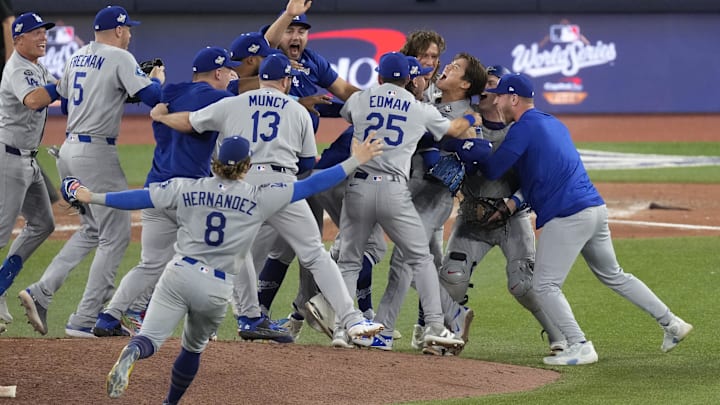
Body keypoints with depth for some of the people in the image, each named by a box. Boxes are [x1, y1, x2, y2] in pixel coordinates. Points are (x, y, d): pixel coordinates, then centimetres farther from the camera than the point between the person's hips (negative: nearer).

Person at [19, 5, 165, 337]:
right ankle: (84, 320, -4)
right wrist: (158, 78, 6)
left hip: (69, 149, 8)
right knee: (115, 235, -1)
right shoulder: (120, 58, -9)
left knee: (92, 229, 20)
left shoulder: (77, 58, 13)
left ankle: (42, 291, 6)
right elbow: (153, 97, -17)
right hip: (97, 153, -8)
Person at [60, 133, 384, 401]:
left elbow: (139, 198, 5)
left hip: (179, 275, 0)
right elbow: (309, 186, 2)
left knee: (150, 340, -10)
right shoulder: (259, 198, 1)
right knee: (193, 348, 24)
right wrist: (355, 162, 7)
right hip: (217, 289, 0)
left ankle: (129, 355, -43)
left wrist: (92, 197, 14)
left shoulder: (186, 189, 4)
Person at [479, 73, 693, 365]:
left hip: (567, 217, -9)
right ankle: (671, 323, 22)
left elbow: (492, 170, -7)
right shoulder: (554, 124, 21)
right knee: (613, 275, 21)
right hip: (596, 208, 9)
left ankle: (579, 347, -12)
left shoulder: (523, 128, -8)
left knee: (545, 285, -4)